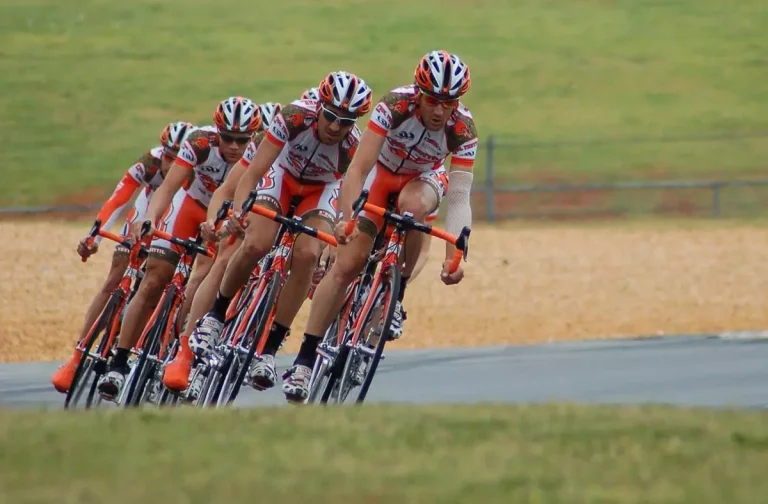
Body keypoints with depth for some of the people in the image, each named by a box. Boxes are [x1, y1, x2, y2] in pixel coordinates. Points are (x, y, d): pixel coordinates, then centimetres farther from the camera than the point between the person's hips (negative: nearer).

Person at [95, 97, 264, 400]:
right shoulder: (200, 142, -31)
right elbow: (169, 186, -36)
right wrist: (149, 219, -52)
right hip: (191, 205, 0)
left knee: (203, 282, -23)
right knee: (153, 282, -6)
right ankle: (119, 362, 0)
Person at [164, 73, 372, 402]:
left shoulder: (353, 146, -31)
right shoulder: (295, 117, -33)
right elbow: (252, 173, -33)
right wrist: (239, 210, -50)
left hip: (321, 190, 0)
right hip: (282, 176, 0)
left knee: (306, 256, -25)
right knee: (255, 245, -25)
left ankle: (269, 349, -16)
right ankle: (215, 316, 0)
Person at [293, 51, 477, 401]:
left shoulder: (462, 128, -28)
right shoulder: (396, 105, -32)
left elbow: (459, 197, -29)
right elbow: (358, 168, -35)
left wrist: (454, 254, -41)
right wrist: (346, 217, -48)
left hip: (422, 179, 1)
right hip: (380, 171, -1)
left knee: (413, 206, -37)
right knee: (347, 264, -14)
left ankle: (397, 294, -17)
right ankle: (305, 357, -8)